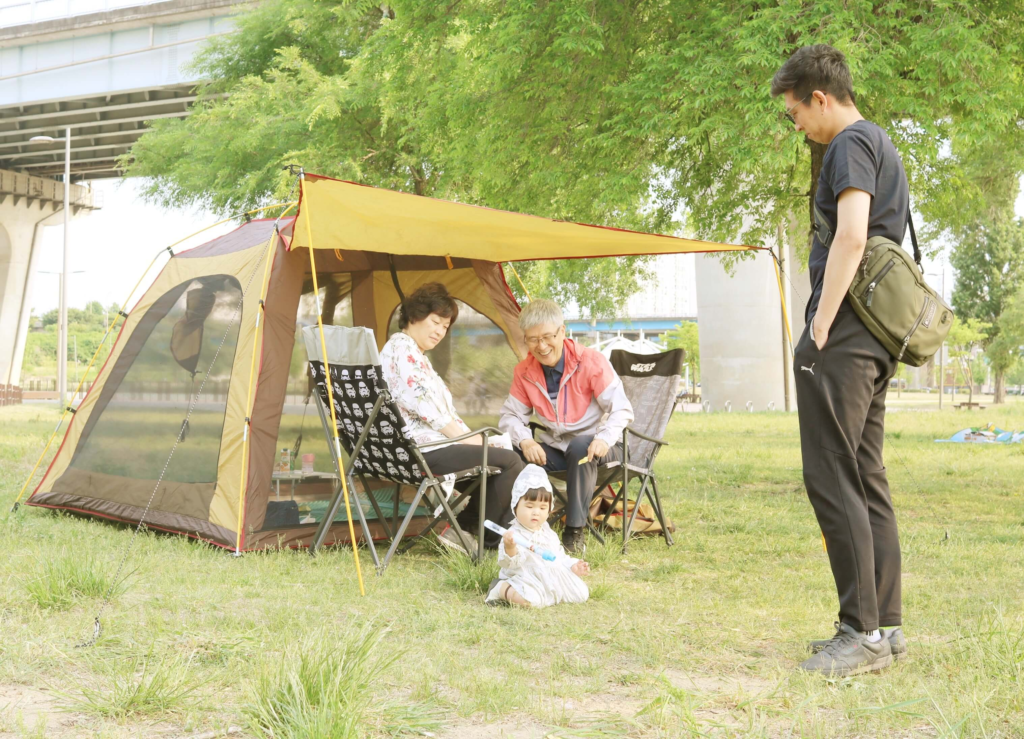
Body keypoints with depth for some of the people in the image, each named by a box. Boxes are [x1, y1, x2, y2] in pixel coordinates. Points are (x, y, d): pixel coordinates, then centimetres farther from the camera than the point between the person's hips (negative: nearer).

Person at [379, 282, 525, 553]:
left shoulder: (415, 354, 24)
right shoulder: (402, 347, -9)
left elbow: (441, 409, 23)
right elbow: (419, 403, -19)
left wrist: (470, 436, 9)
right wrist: (462, 436, -13)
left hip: (428, 445, 11)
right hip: (422, 449, -11)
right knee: (509, 462, -13)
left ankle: (464, 529, 7)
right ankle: (488, 540, -2)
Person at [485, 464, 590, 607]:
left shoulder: (549, 534, 14)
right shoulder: (514, 535, -10)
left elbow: (560, 556, 27)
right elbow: (509, 563, -24)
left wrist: (573, 566, 10)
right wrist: (510, 549, -44)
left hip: (554, 577, 7)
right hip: (527, 579, -7)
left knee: (582, 593, -3)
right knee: (530, 599, -37)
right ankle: (502, 588, -9)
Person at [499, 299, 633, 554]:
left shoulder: (591, 361, -16)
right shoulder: (524, 372, -3)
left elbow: (621, 409, -17)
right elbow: (510, 415, 0)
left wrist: (605, 439, -37)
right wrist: (525, 441, -23)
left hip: (594, 445, -4)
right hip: (555, 447, 4)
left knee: (580, 447, -39)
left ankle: (575, 532, -30)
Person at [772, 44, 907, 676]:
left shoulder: (851, 145, -8)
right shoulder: (885, 147, 23)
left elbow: (850, 236, -21)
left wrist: (821, 324, -19)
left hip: (843, 339, -10)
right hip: (878, 339, 10)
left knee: (832, 478, -8)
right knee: (867, 477, 12)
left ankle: (863, 631, -5)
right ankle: (886, 623, 17)